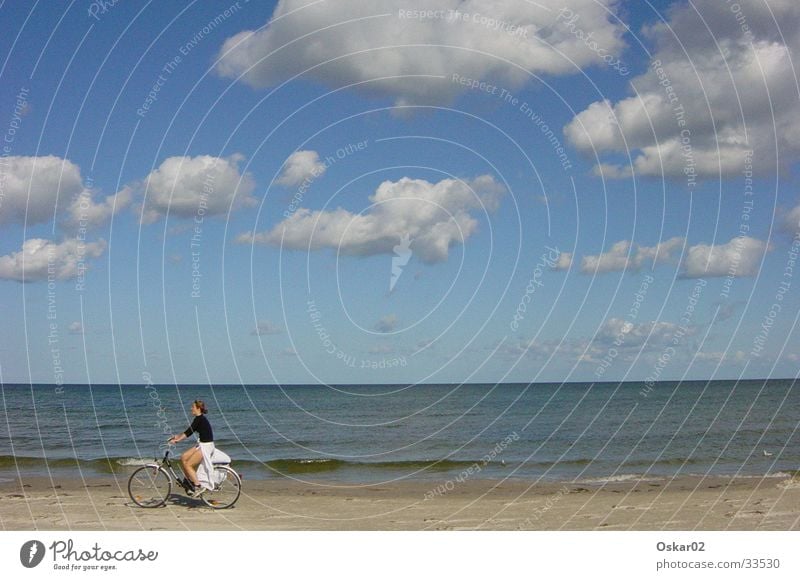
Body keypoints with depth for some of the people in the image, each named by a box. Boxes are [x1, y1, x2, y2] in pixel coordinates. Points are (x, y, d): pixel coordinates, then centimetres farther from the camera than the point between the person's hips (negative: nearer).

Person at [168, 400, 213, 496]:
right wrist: (176, 436, 15)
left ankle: (198, 487, -4)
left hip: (206, 447, -9)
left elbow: (189, 432, -21)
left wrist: (177, 440, -21)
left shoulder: (200, 419, -16)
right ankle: (189, 482, 13)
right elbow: (189, 431, 19)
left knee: (188, 465, -9)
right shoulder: (200, 419, 14)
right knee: (183, 457, 6)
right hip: (201, 445, 9)